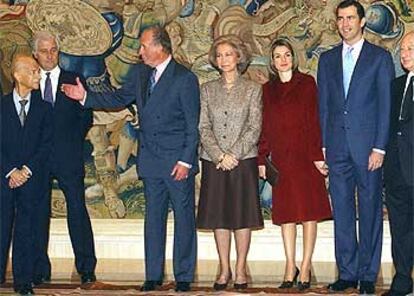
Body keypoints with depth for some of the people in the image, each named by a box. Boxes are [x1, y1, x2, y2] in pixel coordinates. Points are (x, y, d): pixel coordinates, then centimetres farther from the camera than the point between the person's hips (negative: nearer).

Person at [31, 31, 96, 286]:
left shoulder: (74, 81, 7)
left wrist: (71, 141, 1)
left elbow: (86, 117, 6)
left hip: (69, 158, -1)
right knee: (39, 212, 4)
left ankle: (87, 268, 4)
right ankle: (40, 270, 11)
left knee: (77, 211, -2)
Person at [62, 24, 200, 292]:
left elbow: (193, 126, -11)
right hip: (151, 160, 6)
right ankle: (153, 275, 19)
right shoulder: (139, 73, 7)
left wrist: (185, 161, -14)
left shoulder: (185, 79, -11)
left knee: (184, 218, 4)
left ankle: (184, 277, 13)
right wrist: (86, 97, 5)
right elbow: (119, 99, 17)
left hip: (178, 161, -6)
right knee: (153, 217, 11)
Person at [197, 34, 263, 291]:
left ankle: (241, 270, 10)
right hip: (214, 162, 2)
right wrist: (220, 155, -11)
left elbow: (255, 128, -3)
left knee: (243, 215, 1)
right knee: (218, 216, 4)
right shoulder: (208, 89, 9)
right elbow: (203, 128, 2)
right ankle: (224, 270, 13)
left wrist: (234, 155, -12)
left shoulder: (252, 89, 4)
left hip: (244, 161, -2)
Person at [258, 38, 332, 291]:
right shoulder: (268, 89, 12)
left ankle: (306, 267, 3)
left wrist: (318, 155, -11)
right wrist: (262, 159, 6)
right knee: (285, 211, 5)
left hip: (305, 154, -3)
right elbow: (266, 127, 12)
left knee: (309, 210, -2)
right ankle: (290, 266, 11)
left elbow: (314, 121, -4)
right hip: (281, 157, 3)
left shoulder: (307, 83, 2)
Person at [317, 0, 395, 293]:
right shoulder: (327, 59, 13)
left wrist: (380, 148, -10)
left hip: (368, 147, -3)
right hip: (337, 147, 4)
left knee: (370, 211, 2)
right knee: (342, 212, 7)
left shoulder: (380, 57, 2)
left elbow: (386, 105, -3)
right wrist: (323, 145, 5)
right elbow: (323, 106, 13)